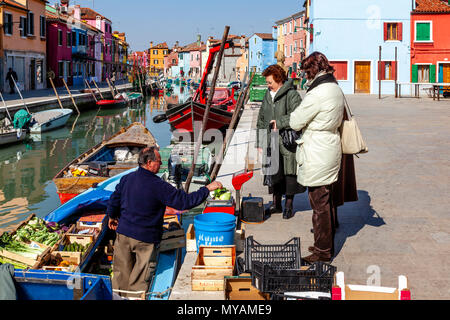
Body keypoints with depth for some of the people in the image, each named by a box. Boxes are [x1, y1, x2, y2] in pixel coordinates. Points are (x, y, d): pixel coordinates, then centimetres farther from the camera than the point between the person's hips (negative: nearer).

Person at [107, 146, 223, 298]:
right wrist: (207, 189, -11)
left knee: (122, 269, 19)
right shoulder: (159, 186, -19)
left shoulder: (126, 179, -2)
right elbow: (184, 201, -19)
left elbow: (114, 200, 9)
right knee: (140, 277, 9)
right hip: (146, 239, -6)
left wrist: (112, 216, 28)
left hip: (123, 231, 6)